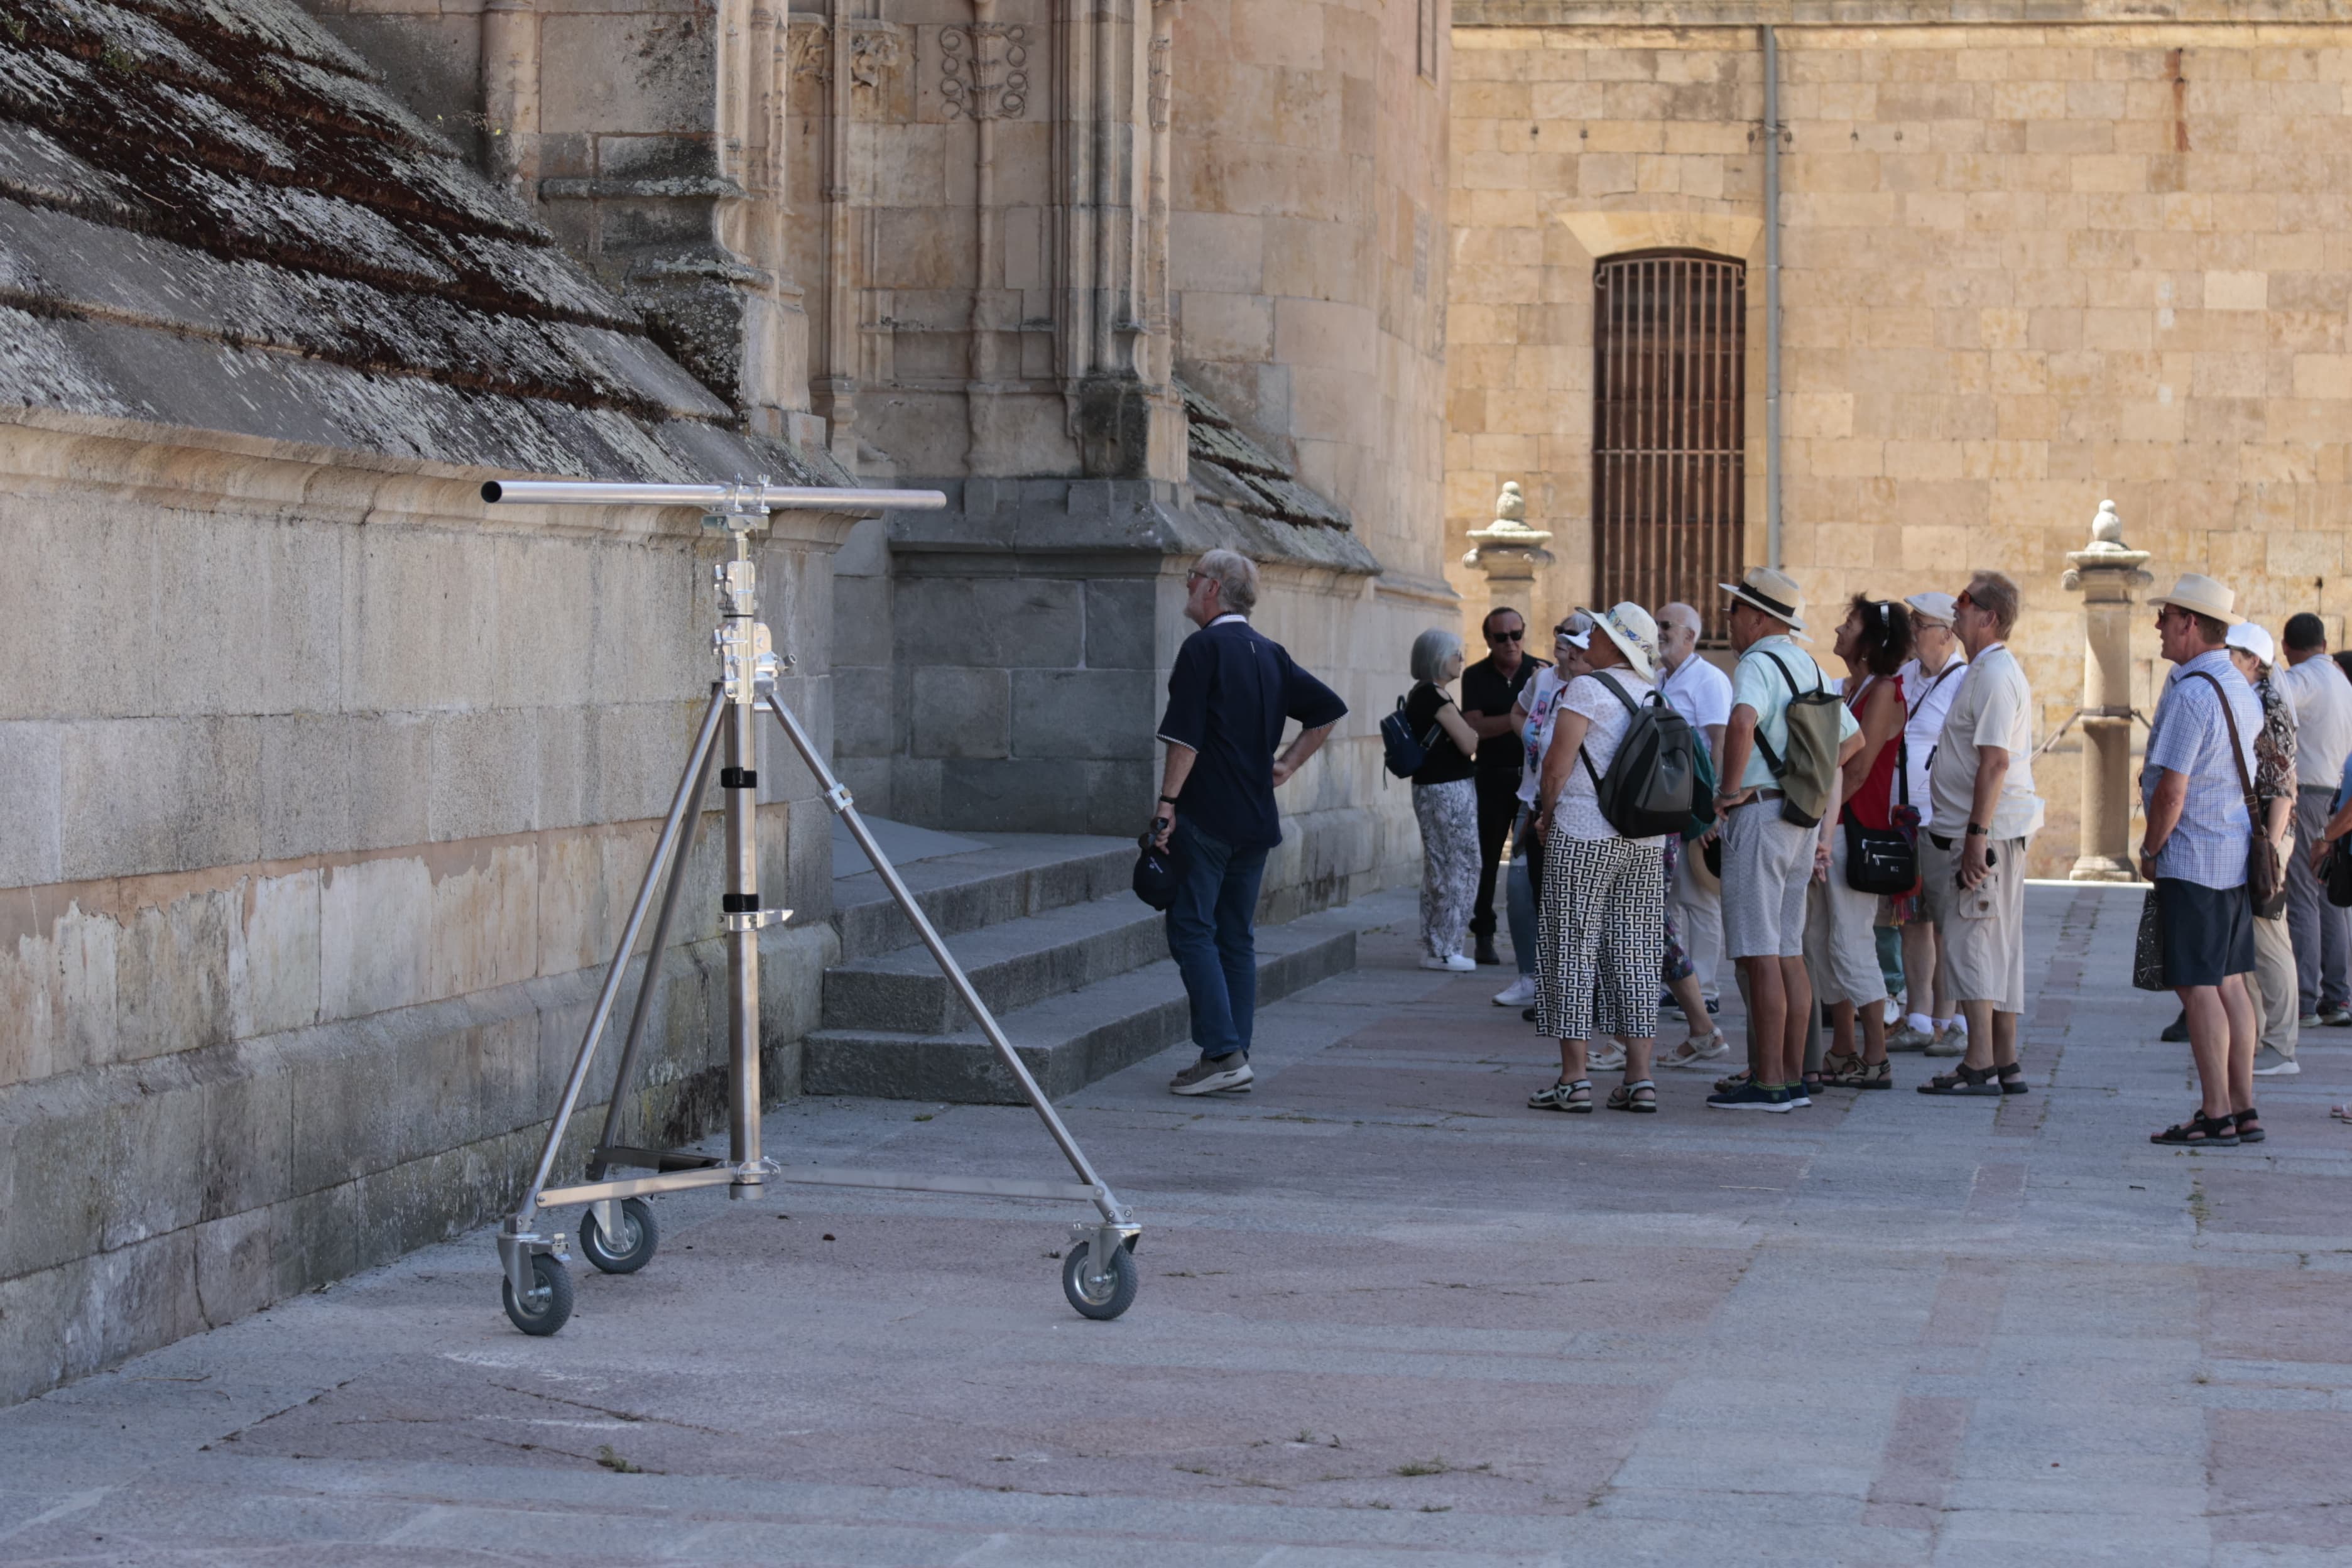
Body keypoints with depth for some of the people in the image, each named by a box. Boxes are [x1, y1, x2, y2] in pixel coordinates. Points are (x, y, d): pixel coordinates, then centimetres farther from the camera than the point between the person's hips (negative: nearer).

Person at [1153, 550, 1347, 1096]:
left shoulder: (1203, 649, -10)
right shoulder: (1270, 655, 13)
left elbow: (1186, 737, -16)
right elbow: (1329, 709, 18)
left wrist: (1167, 803, -14)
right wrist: (1288, 765, 19)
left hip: (1206, 818, -8)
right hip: (1257, 820, 8)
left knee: (1192, 930, -5)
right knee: (1236, 936, 12)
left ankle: (1223, 1054, -15)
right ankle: (1236, 1057, 11)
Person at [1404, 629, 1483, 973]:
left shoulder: (1417, 695, 12)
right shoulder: (1436, 696, -17)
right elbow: (1468, 744, -18)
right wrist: (1474, 728, 0)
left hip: (1427, 787, 10)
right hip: (1451, 790, -10)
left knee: (1438, 868, 14)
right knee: (1462, 869, -2)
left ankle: (1433, 946, 18)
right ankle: (1445, 950, 0)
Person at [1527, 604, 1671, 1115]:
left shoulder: (1586, 689, -10)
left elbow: (1558, 766, -12)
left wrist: (1547, 816, 2)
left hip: (1584, 839, -6)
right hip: (1647, 843, 6)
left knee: (1573, 952, 0)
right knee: (1634, 956, 9)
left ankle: (1574, 1079, -2)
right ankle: (1640, 1078, 6)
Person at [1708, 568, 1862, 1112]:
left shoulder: (1758, 664, -12)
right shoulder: (1810, 667, 16)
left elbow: (1742, 721, -33)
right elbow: (1852, 737, 28)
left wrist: (1730, 788, -22)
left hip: (1759, 812, -9)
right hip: (1802, 817, 9)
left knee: (1760, 954, -8)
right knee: (1789, 952, 11)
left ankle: (1768, 1081, -9)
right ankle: (1793, 1075, 13)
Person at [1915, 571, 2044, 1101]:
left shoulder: (1994, 675, -14)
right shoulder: (1986, 671, 18)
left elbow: (1995, 761, -22)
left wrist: (1977, 834, -25)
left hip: (1987, 831, -10)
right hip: (1980, 831, 10)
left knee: (1971, 942, -9)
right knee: (1999, 946, 11)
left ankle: (1980, 1065, -10)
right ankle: (2006, 1063, 15)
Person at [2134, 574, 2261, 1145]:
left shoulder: (2190, 694, -18)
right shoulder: (2241, 688, 13)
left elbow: (2172, 789, -21)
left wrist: (2151, 851, -6)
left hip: (2192, 859, -10)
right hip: (2237, 857, 10)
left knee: (2199, 988, -6)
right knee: (2231, 983, 12)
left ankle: (2216, 1114, -6)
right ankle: (2243, 1108, 14)